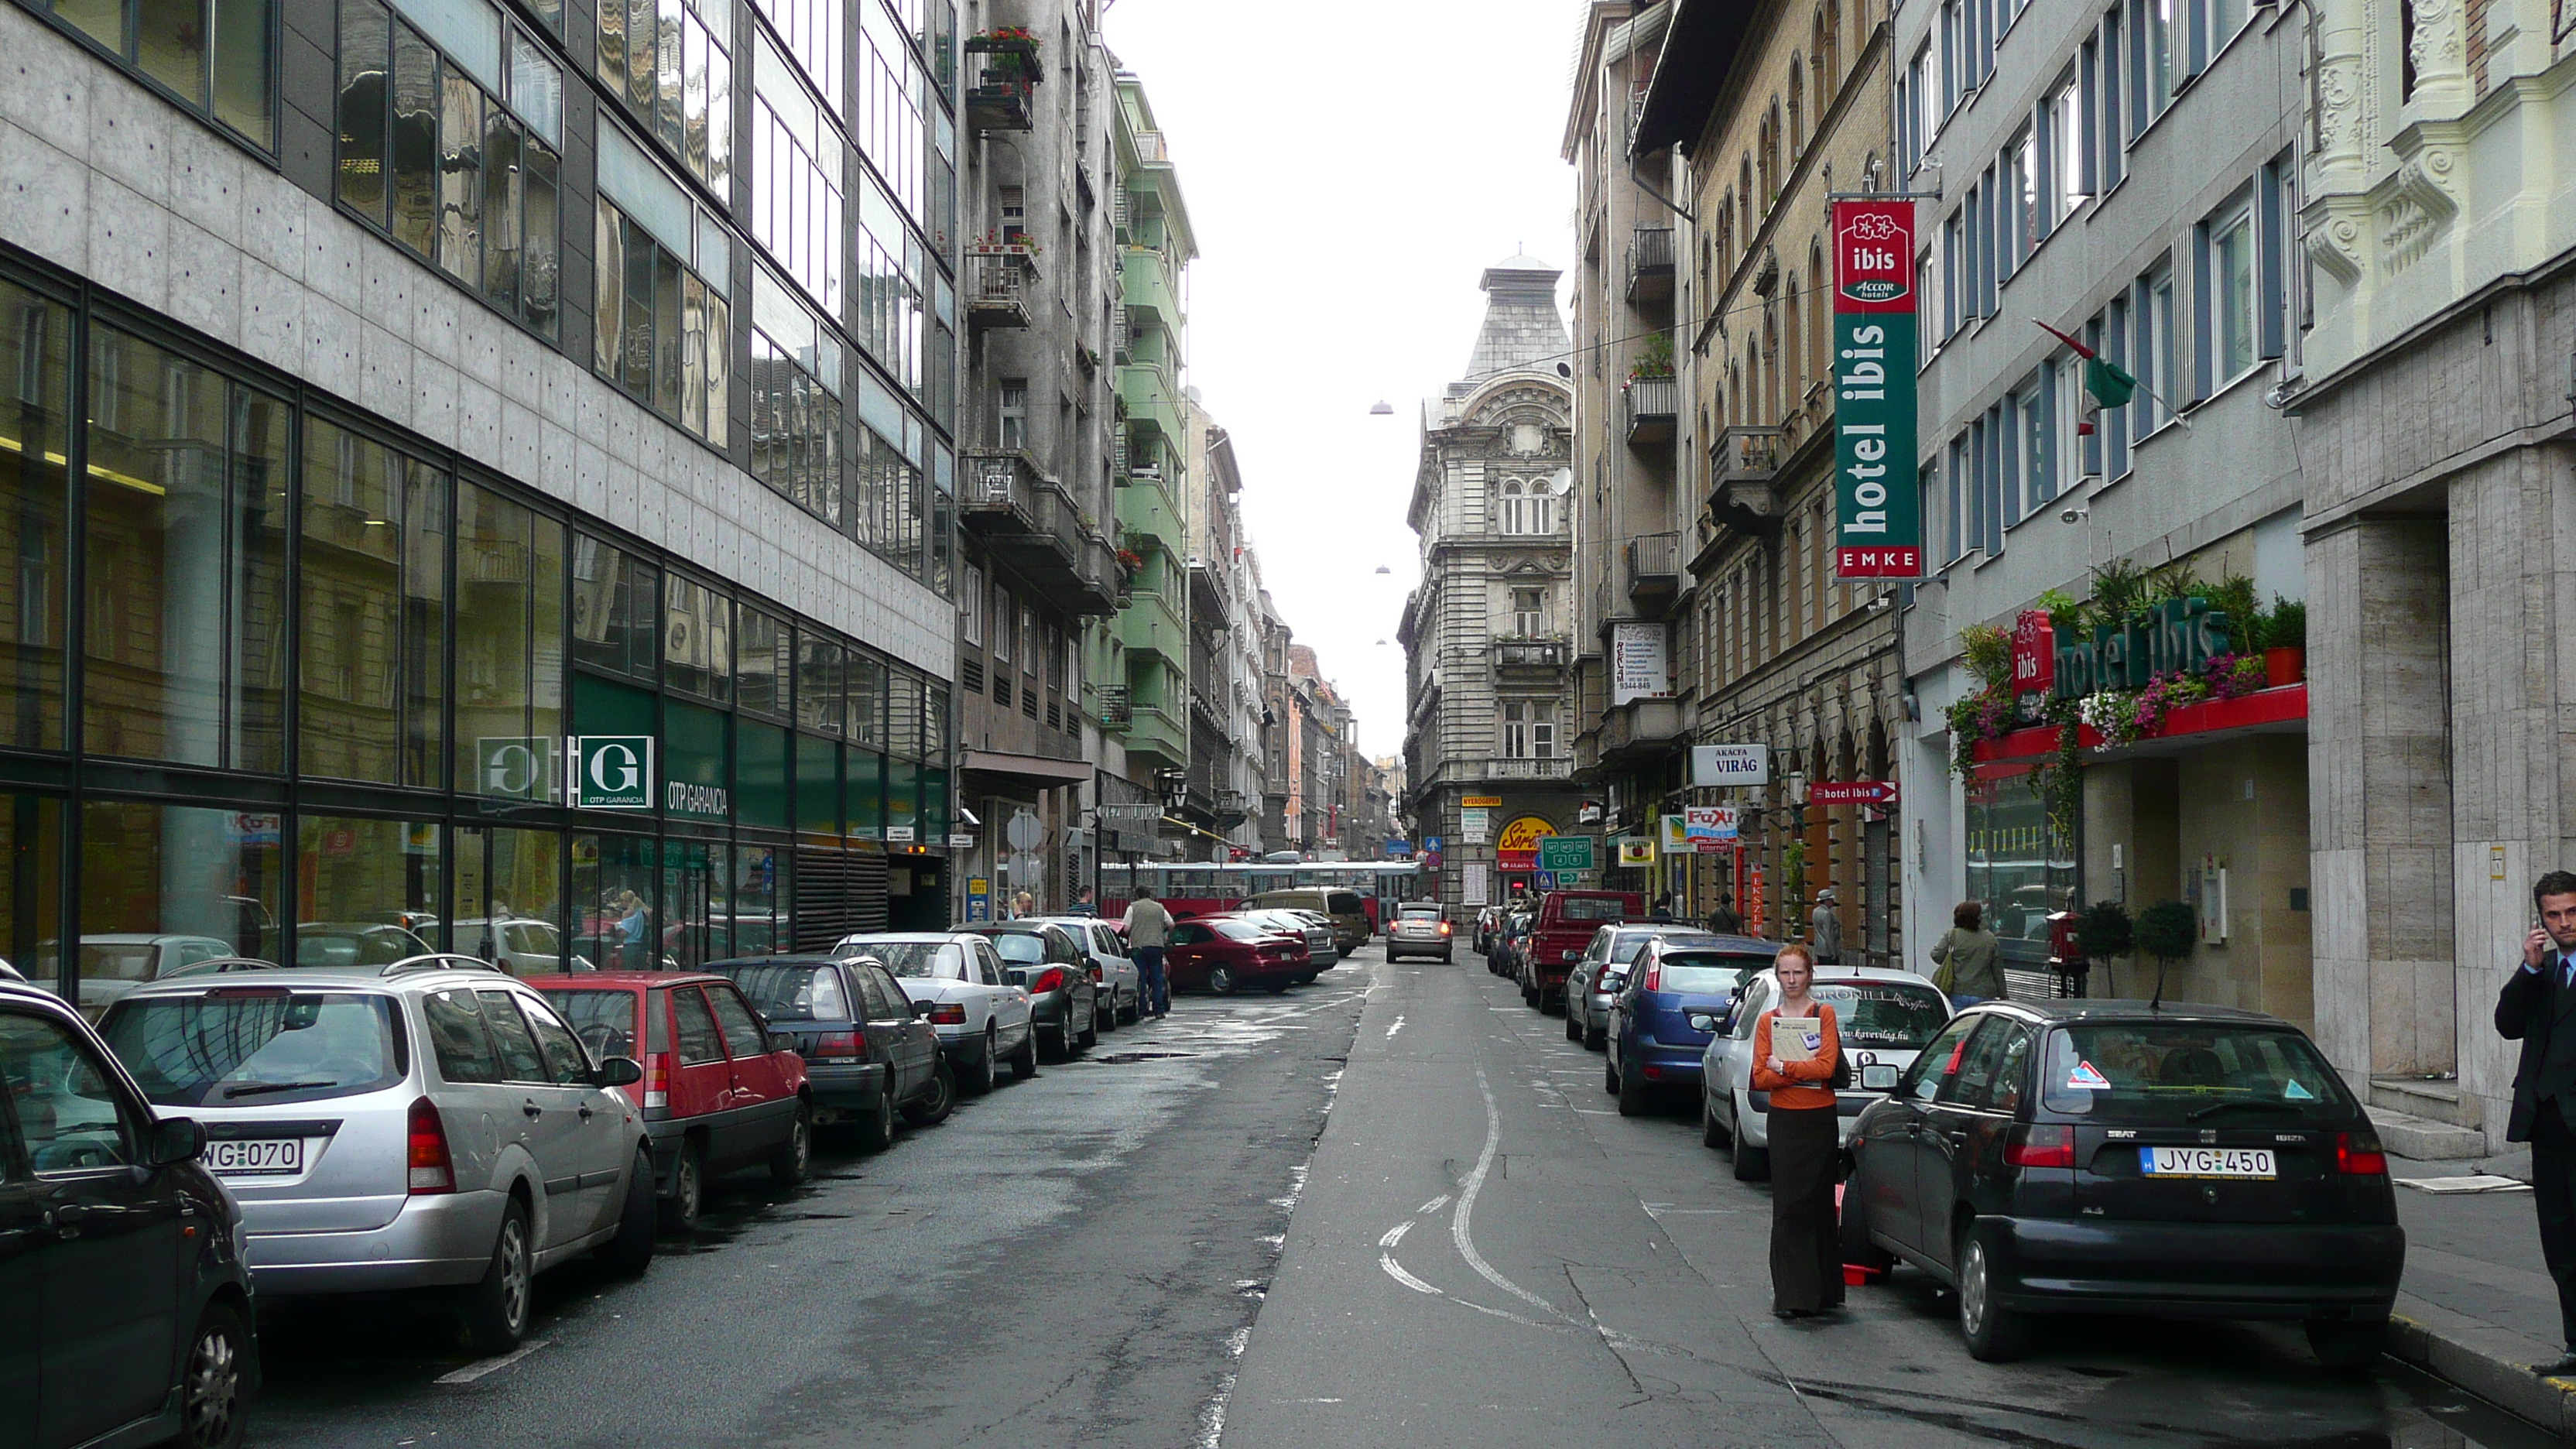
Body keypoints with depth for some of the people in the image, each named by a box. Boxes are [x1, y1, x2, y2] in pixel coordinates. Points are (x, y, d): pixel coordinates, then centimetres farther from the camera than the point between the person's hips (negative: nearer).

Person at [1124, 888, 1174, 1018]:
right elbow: (1171, 925, 10)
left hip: (1139, 946, -2)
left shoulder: (1133, 907, 2)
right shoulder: (1159, 907, 12)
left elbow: (1127, 929, -3)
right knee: (1157, 979, 8)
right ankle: (1159, 1010, 6)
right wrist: (1168, 938, 28)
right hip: (1157, 945, 2)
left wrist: (1129, 939, 16)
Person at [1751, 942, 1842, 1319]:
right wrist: (1803, 1071, -12)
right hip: (1784, 1121, 1)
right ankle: (1791, 1295, -4)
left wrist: (1783, 1067, -10)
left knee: (1819, 1203, 3)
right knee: (1788, 1206, -4)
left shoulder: (1824, 1014, 2)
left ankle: (1823, 1289, 13)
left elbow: (1826, 1067, -10)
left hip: (1821, 1118, -1)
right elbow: (1760, 1078, 0)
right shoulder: (1768, 1021, 9)